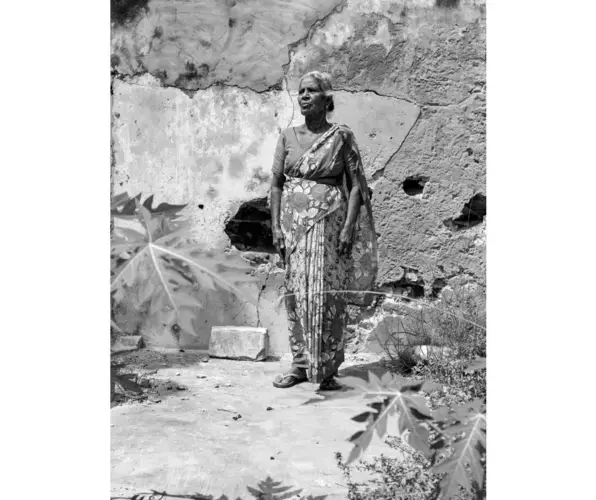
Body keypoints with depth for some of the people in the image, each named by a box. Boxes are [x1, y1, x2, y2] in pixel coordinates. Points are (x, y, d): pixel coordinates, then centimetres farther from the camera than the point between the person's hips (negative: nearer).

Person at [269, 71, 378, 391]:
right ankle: (300, 364, 14)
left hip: (329, 220, -3)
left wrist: (349, 227, -10)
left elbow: (356, 185, -1)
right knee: (295, 291, 4)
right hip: (293, 220, 3)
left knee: (326, 292, -6)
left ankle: (327, 370, 3)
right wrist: (275, 226, 1)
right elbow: (276, 184, 9)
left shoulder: (342, 136, 1)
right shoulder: (288, 136, 9)